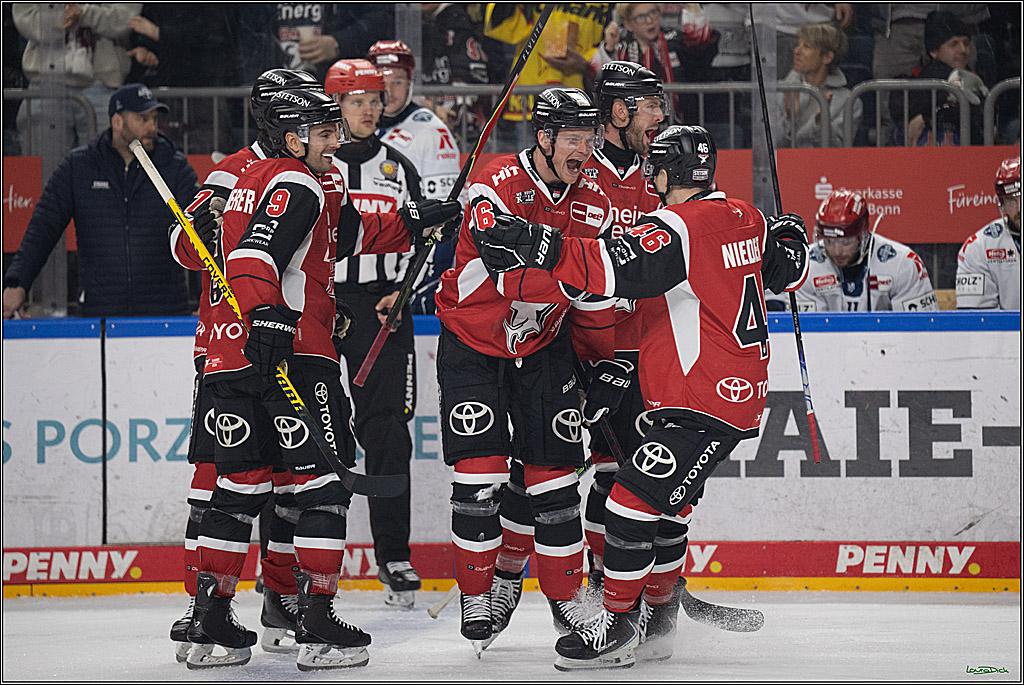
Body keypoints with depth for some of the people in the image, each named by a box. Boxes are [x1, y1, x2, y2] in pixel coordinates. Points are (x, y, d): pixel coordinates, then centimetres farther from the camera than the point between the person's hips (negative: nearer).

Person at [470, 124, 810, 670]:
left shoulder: (676, 226, -18)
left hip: (703, 403, -10)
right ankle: (656, 610, 29)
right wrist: (789, 238, 47)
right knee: (662, 501, 20)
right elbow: (788, 273, 25)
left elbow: (614, 270, -34)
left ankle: (620, 624, -7)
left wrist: (544, 247, -41)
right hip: (739, 390, 10)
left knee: (634, 499, -11)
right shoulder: (745, 218, 10)